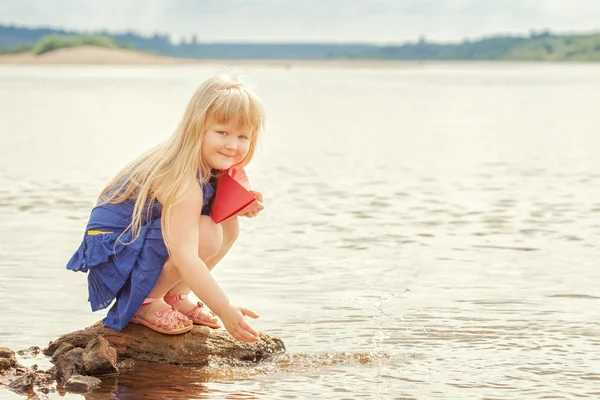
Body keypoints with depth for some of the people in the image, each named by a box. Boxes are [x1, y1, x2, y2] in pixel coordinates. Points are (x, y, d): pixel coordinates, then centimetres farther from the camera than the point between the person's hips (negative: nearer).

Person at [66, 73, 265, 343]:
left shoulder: (210, 167, -3)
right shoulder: (183, 182, -30)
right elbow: (185, 257, -37)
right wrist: (224, 310, -40)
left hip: (142, 240, 9)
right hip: (113, 252, -9)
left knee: (229, 228, -1)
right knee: (206, 234, -28)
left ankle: (173, 296, 8)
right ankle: (144, 301, -11)